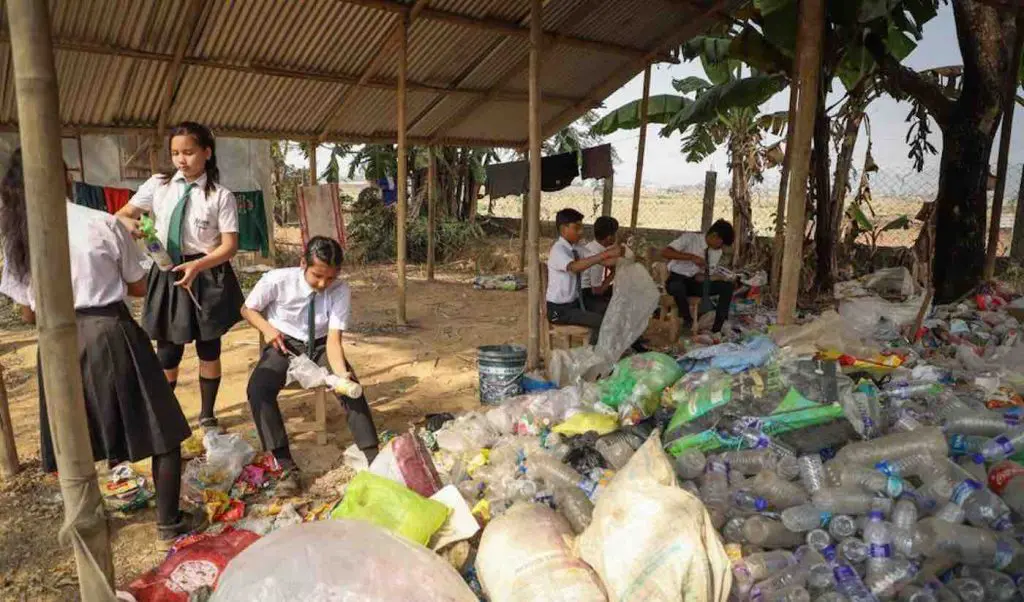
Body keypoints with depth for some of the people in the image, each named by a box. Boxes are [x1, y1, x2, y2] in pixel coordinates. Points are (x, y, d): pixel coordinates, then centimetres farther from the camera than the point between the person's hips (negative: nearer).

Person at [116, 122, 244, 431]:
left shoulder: (221, 196, -9)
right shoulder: (157, 185, 0)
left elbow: (230, 245, -11)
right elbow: (123, 214, 7)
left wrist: (198, 265, -27)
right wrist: (128, 224, -18)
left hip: (206, 276, -2)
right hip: (166, 273, 2)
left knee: (208, 347, 11)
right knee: (167, 350, 9)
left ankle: (207, 414, 31)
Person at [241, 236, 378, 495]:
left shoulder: (341, 290, -19)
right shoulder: (277, 280, -19)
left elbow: (333, 339, -23)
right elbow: (247, 309, -1)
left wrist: (341, 374, -41)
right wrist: (268, 328, -21)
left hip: (320, 346, 0)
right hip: (284, 344, 0)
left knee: (351, 386, -27)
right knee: (257, 389, -28)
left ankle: (374, 460, -21)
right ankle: (288, 468, -24)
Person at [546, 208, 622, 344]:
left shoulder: (577, 249, 5)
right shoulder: (558, 250, -21)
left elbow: (603, 262, -1)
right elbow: (575, 267, -41)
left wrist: (618, 255, -20)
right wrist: (606, 254, -46)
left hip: (575, 302, 8)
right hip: (559, 309, -8)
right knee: (601, 322, -15)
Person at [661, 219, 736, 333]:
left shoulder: (717, 252, 3)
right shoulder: (690, 238, -14)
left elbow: (707, 274, 9)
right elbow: (665, 252, -25)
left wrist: (702, 277, -17)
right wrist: (691, 257, -32)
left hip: (695, 282, 5)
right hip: (677, 280, -5)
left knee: (727, 286, -14)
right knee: (677, 287, -41)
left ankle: (716, 329, -16)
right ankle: (688, 320, -15)